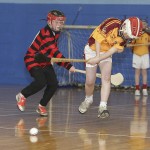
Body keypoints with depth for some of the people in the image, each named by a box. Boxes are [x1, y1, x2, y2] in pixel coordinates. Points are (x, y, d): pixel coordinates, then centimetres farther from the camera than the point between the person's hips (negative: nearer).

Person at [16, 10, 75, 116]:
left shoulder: (56, 33, 3)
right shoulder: (45, 34, -26)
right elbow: (54, 52, -33)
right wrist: (68, 66, -36)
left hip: (45, 62, 8)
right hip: (33, 59, -8)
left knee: (53, 84, -5)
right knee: (41, 82, -27)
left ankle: (42, 106, 12)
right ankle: (22, 96, -3)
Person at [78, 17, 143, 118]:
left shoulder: (126, 37, -14)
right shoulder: (112, 24, -31)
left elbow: (113, 50, -14)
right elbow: (98, 39, -22)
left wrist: (98, 59, -21)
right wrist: (98, 55, -19)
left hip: (106, 53, 4)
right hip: (93, 49, -4)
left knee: (106, 78, -16)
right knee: (90, 81, -1)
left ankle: (103, 107, -19)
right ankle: (88, 99, 30)